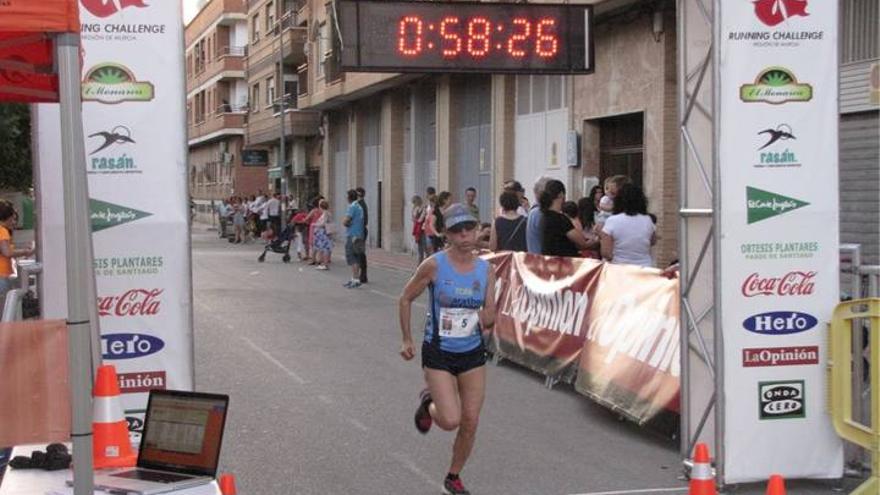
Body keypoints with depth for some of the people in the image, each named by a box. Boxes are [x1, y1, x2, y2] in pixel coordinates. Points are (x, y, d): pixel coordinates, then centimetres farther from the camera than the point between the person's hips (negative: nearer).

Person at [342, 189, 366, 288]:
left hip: (352, 236, -9)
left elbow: (345, 222, -18)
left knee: (351, 259, -10)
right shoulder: (359, 207, 15)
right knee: (356, 259, 11)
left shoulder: (352, 207, -14)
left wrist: (347, 223, 2)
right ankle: (354, 279, 15)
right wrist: (348, 222, 7)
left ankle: (356, 280, -15)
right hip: (359, 235, 9)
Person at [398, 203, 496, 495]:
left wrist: (488, 319, -20)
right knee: (450, 421, -14)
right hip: (438, 354, -4)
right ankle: (429, 402, 23)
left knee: (470, 423, 5)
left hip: (473, 353, 4)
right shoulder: (434, 265, -13)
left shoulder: (486, 269, -2)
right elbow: (406, 298, 0)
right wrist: (407, 340, 0)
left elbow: (490, 317, 4)